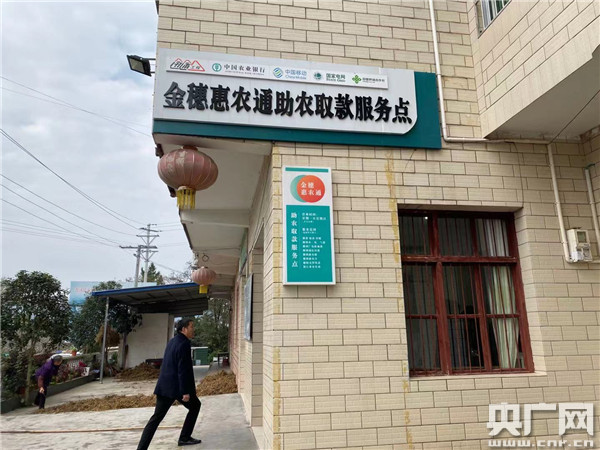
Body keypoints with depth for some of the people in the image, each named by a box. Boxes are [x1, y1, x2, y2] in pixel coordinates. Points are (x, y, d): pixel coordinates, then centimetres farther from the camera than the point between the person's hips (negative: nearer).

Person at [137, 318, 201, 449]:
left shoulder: (172, 341, 14)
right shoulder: (184, 344, -15)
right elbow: (183, 369, -20)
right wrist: (185, 391, -19)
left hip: (164, 385, 8)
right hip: (177, 385, -8)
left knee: (157, 417, 8)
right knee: (195, 406, 15)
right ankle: (184, 438, 19)